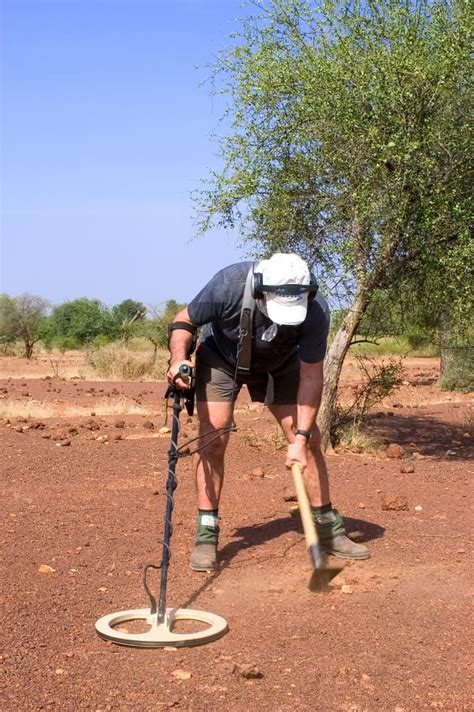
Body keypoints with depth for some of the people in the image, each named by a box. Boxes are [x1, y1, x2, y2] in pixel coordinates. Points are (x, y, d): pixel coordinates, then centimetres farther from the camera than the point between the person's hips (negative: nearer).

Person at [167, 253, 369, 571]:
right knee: (213, 435, -16)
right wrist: (179, 358, -40)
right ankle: (206, 535, -7)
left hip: (279, 366, 2)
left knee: (310, 440, -4)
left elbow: (310, 376, -25)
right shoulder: (229, 284, -37)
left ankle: (329, 527, 10)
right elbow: (184, 322, -20)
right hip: (220, 359, -1)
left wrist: (300, 438, -29)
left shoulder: (316, 310, -33)